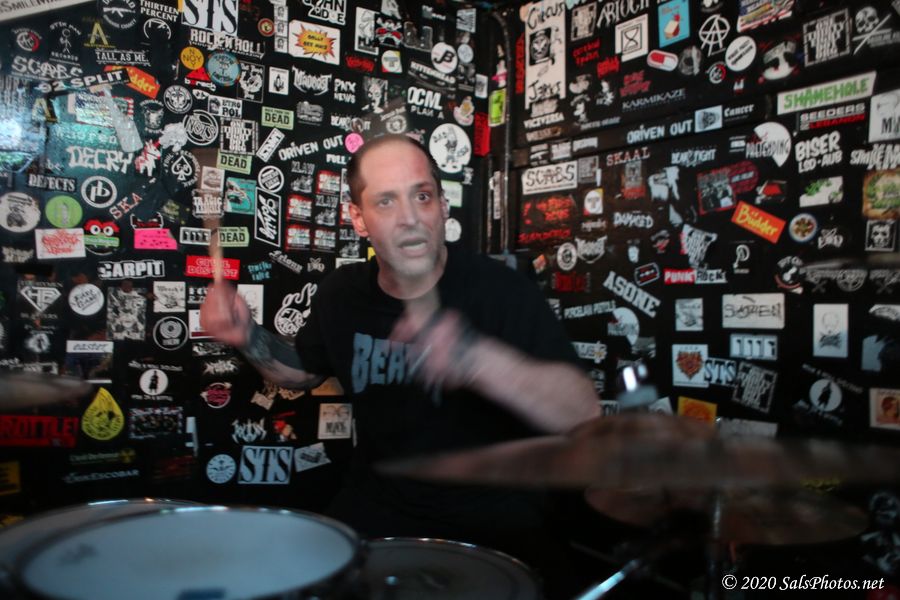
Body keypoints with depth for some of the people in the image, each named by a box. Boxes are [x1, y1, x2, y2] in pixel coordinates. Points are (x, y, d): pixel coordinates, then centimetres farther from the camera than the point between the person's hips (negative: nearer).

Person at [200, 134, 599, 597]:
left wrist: (476, 358, -42)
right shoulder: (343, 293, -2)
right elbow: (305, 371, 17)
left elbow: (585, 413, -26)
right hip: (375, 512, 4)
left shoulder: (501, 291, -18)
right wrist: (249, 339, -4)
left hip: (489, 524, -3)